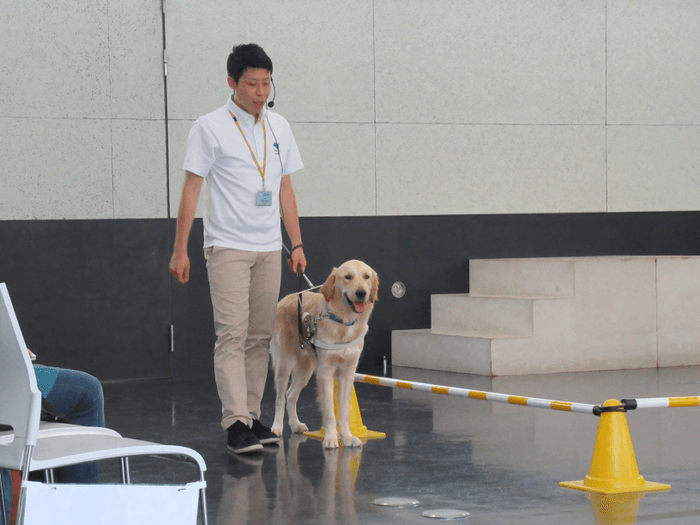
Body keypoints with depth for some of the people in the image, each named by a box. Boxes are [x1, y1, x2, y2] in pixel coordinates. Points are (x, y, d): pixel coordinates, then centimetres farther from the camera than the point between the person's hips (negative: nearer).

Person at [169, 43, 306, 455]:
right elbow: (192, 189, -6)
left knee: (260, 337, 7)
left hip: (269, 249, 6)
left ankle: (253, 417, 13)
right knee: (232, 335, -11)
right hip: (228, 247, -6)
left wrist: (297, 244, 11)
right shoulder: (211, 128, -6)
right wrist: (180, 250, -10)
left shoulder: (279, 127, 10)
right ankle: (236, 425, -16)